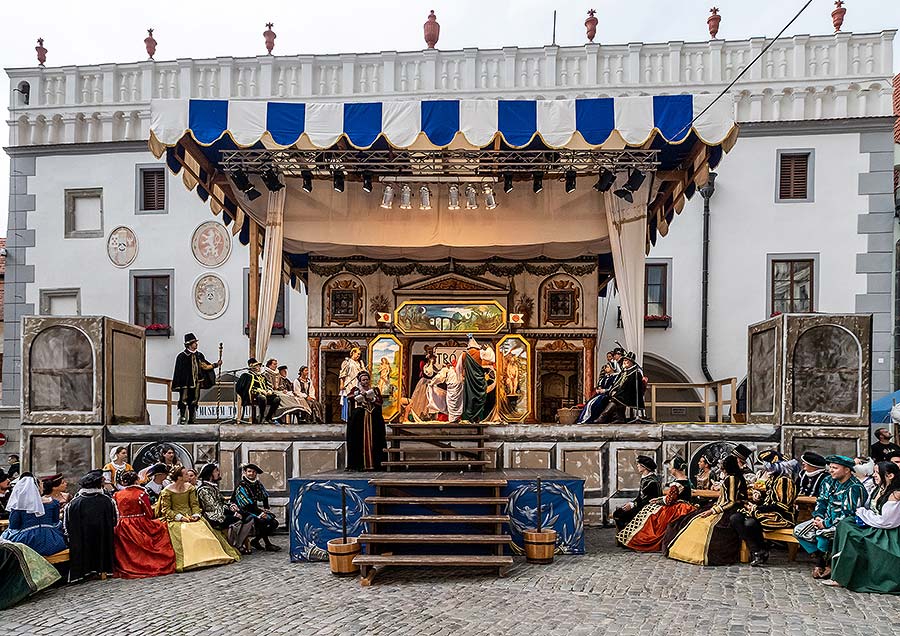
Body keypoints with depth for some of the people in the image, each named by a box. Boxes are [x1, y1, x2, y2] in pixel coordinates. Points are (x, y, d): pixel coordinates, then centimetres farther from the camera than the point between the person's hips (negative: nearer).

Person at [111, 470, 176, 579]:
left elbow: (116, 514, 12)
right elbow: (150, 514, -6)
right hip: (141, 527, -4)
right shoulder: (141, 493, -9)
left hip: (123, 529, 4)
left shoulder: (117, 495, 3)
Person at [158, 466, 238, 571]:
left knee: (204, 530, -22)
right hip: (176, 519, -4)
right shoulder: (167, 491, -2)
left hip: (190, 517, 4)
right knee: (184, 532, -34)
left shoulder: (190, 488, 13)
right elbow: (166, 510, -4)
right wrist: (180, 517, -16)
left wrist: (196, 515, -9)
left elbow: (194, 504, 11)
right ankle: (189, 562, -36)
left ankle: (211, 557, -21)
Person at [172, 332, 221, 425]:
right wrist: (178, 385, -11)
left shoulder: (199, 355, 11)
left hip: (196, 384, 6)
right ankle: (182, 421, -4)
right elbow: (178, 372, -8)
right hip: (185, 385, -6)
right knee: (183, 403, -6)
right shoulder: (182, 356, -6)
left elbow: (205, 366, 11)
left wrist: (216, 365, -2)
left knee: (194, 403, 10)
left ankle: (191, 421, 17)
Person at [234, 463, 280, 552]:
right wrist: (260, 513, -21)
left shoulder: (258, 485, 13)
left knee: (274, 522, -9)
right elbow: (247, 505, -16)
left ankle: (256, 541, 1)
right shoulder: (241, 487, -9)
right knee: (262, 521, -30)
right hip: (247, 513, -7)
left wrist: (266, 509, -3)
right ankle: (268, 544, -16)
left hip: (260, 511, 7)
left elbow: (265, 499, 16)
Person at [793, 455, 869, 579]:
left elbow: (848, 515, -23)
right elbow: (821, 501, 16)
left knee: (822, 533, -34)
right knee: (799, 531, -5)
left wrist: (825, 523, -22)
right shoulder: (829, 481, 6)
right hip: (826, 519, 8)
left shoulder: (855, 488, -19)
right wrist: (818, 516, -3)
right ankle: (819, 558, -1)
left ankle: (827, 564, -10)